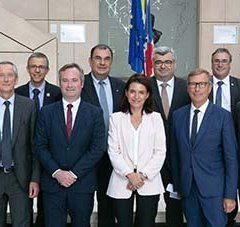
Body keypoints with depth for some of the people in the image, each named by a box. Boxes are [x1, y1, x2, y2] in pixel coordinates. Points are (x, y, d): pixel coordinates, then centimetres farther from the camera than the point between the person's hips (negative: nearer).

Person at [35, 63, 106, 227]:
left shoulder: (95, 113, 1)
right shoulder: (47, 112, 4)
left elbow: (98, 148, -5)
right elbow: (40, 147, 2)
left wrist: (74, 173, -11)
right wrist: (57, 172, -11)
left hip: (83, 184, 0)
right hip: (52, 184, 1)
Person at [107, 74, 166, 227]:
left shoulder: (156, 118, 7)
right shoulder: (116, 118, 6)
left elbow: (160, 151, 1)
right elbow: (113, 151, 0)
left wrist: (143, 175, -9)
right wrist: (129, 174, -11)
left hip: (149, 183, 0)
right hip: (122, 183, 0)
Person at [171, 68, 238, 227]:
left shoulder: (223, 116, -5)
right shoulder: (178, 115, 6)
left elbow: (231, 158, -6)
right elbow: (175, 154, 10)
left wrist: (230, 195, -9)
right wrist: (176, 185, 8)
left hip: (214, 189, -3)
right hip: (187, 188, 3)